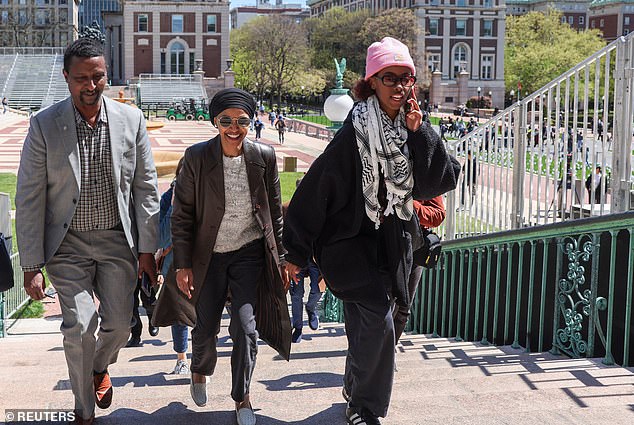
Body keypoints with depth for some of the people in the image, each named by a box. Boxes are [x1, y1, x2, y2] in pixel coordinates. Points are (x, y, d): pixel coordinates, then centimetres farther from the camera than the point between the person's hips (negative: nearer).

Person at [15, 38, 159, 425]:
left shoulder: (131, 119, -3)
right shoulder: (45, 125, -8)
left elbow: (146, 187, 3)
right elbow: (30, 199, -6)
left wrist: (147, 248, 0)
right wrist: (32, 266, -8)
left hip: (118, 240, 2)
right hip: (68, 243, -2)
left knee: (120, 324, 6)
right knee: (80, 326, -10)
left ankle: (100, 368, 42)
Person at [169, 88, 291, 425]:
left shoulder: (264, 157, -7)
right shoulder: (197, 157, -12)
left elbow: (274, 211, 3)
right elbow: (181, 214, -7)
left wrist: (280, 258, 5)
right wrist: (182, 265, -9)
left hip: (249, 253, 0)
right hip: (209, 255, 0)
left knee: (245, 326, -6)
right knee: (205, 327, 12)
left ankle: (242, 398, 15)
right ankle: (199, 372, 46)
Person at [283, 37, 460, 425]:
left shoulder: (414, 129, 0)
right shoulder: (355, 132, -17)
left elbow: (442, 181, -7)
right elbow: (317, 188, -14)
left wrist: (419, 133, -18)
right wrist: (297, 251, -10)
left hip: (394, 243, 6)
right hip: (352, 238, -6)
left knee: (367, 325, 17)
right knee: (378, 322, -18)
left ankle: (355, 389, 41)